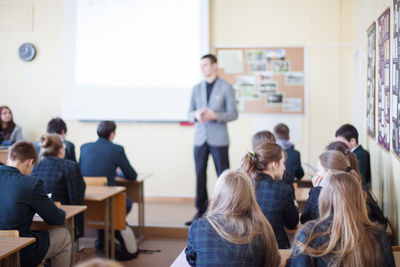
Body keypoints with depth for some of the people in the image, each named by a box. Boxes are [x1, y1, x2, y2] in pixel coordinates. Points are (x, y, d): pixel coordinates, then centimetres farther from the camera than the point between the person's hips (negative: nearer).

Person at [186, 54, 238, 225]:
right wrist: (196, 114, -11)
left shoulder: (226, 87, 0)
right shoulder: (197, 88, 13)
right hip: (200, 138, 4)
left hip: (218, 139, -4)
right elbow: (189, 113, 12)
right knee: (200, 175, 4)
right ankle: (201, 211, 13)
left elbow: (233, 114, -4)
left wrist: (215, 116, -19)